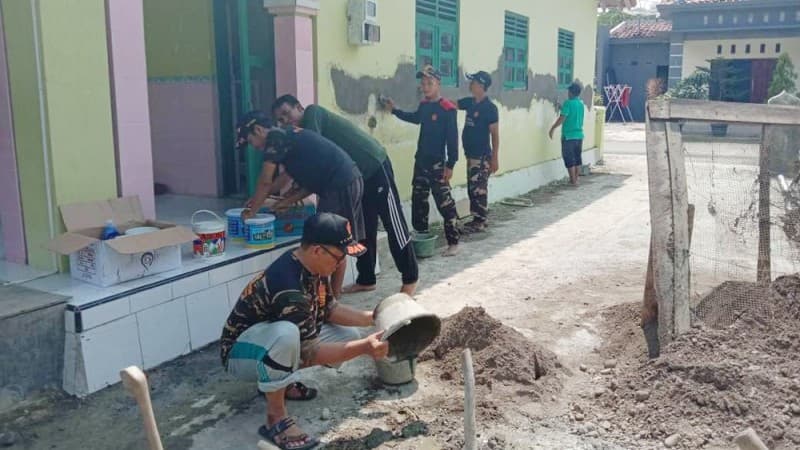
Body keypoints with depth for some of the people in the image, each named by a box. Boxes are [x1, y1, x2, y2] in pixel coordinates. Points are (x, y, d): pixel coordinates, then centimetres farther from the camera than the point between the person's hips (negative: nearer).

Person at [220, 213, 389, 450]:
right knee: (286, 334, -41)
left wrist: (371, 318, -8)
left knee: (349, 335, -1)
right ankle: (276, 418, -21)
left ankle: (280, 381, 12)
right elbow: (311, 352, -29)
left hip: (279, 345, 9)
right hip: (242, 353, -9)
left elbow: (329, 309, 5)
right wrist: (363, 348, -32)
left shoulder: (313, 265, -9)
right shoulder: (289, 286, -35)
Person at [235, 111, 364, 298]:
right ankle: (334, 294, 23)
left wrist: (250, 211, 6)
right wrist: (289, 201, 19)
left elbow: (266, 182, -5)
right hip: (349, 181, 10)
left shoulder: (275, 138, -5)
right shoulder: (289, 136, 23)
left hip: (340, 185, -10)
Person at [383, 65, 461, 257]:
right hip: (421, 161, 8)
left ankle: (453, 243, 0)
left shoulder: (447, 108, -16)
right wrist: (394, 110, 29)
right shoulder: (424, 105, 7)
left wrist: (450, 165, -19)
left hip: (437, 164, -8)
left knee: (445, 204, -6)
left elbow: (452, 138, -17)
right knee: (418, 201, 15)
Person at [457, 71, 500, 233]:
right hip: (471, 154, 8)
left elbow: (495, 134, -14)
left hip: (482, 155, -8)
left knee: (478, 189, -3)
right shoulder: (470, 102, 8)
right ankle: (479, 218, 22)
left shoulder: (490, 107, -14)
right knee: (473, 188, 13)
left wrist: (495, 158, -16)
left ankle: (480, 221, 5)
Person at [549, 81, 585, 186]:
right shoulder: (581, 103, 9)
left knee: (569, 159, -1)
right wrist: (562, 107, 31)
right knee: (577, 158, 14)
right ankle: (576, 179, 21)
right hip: (579, 134, 7)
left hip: (568, 135, -7)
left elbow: (562, 118, -18)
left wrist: (553, 128, -11)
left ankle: (573, 181, 0)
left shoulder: (568, 103, -13)